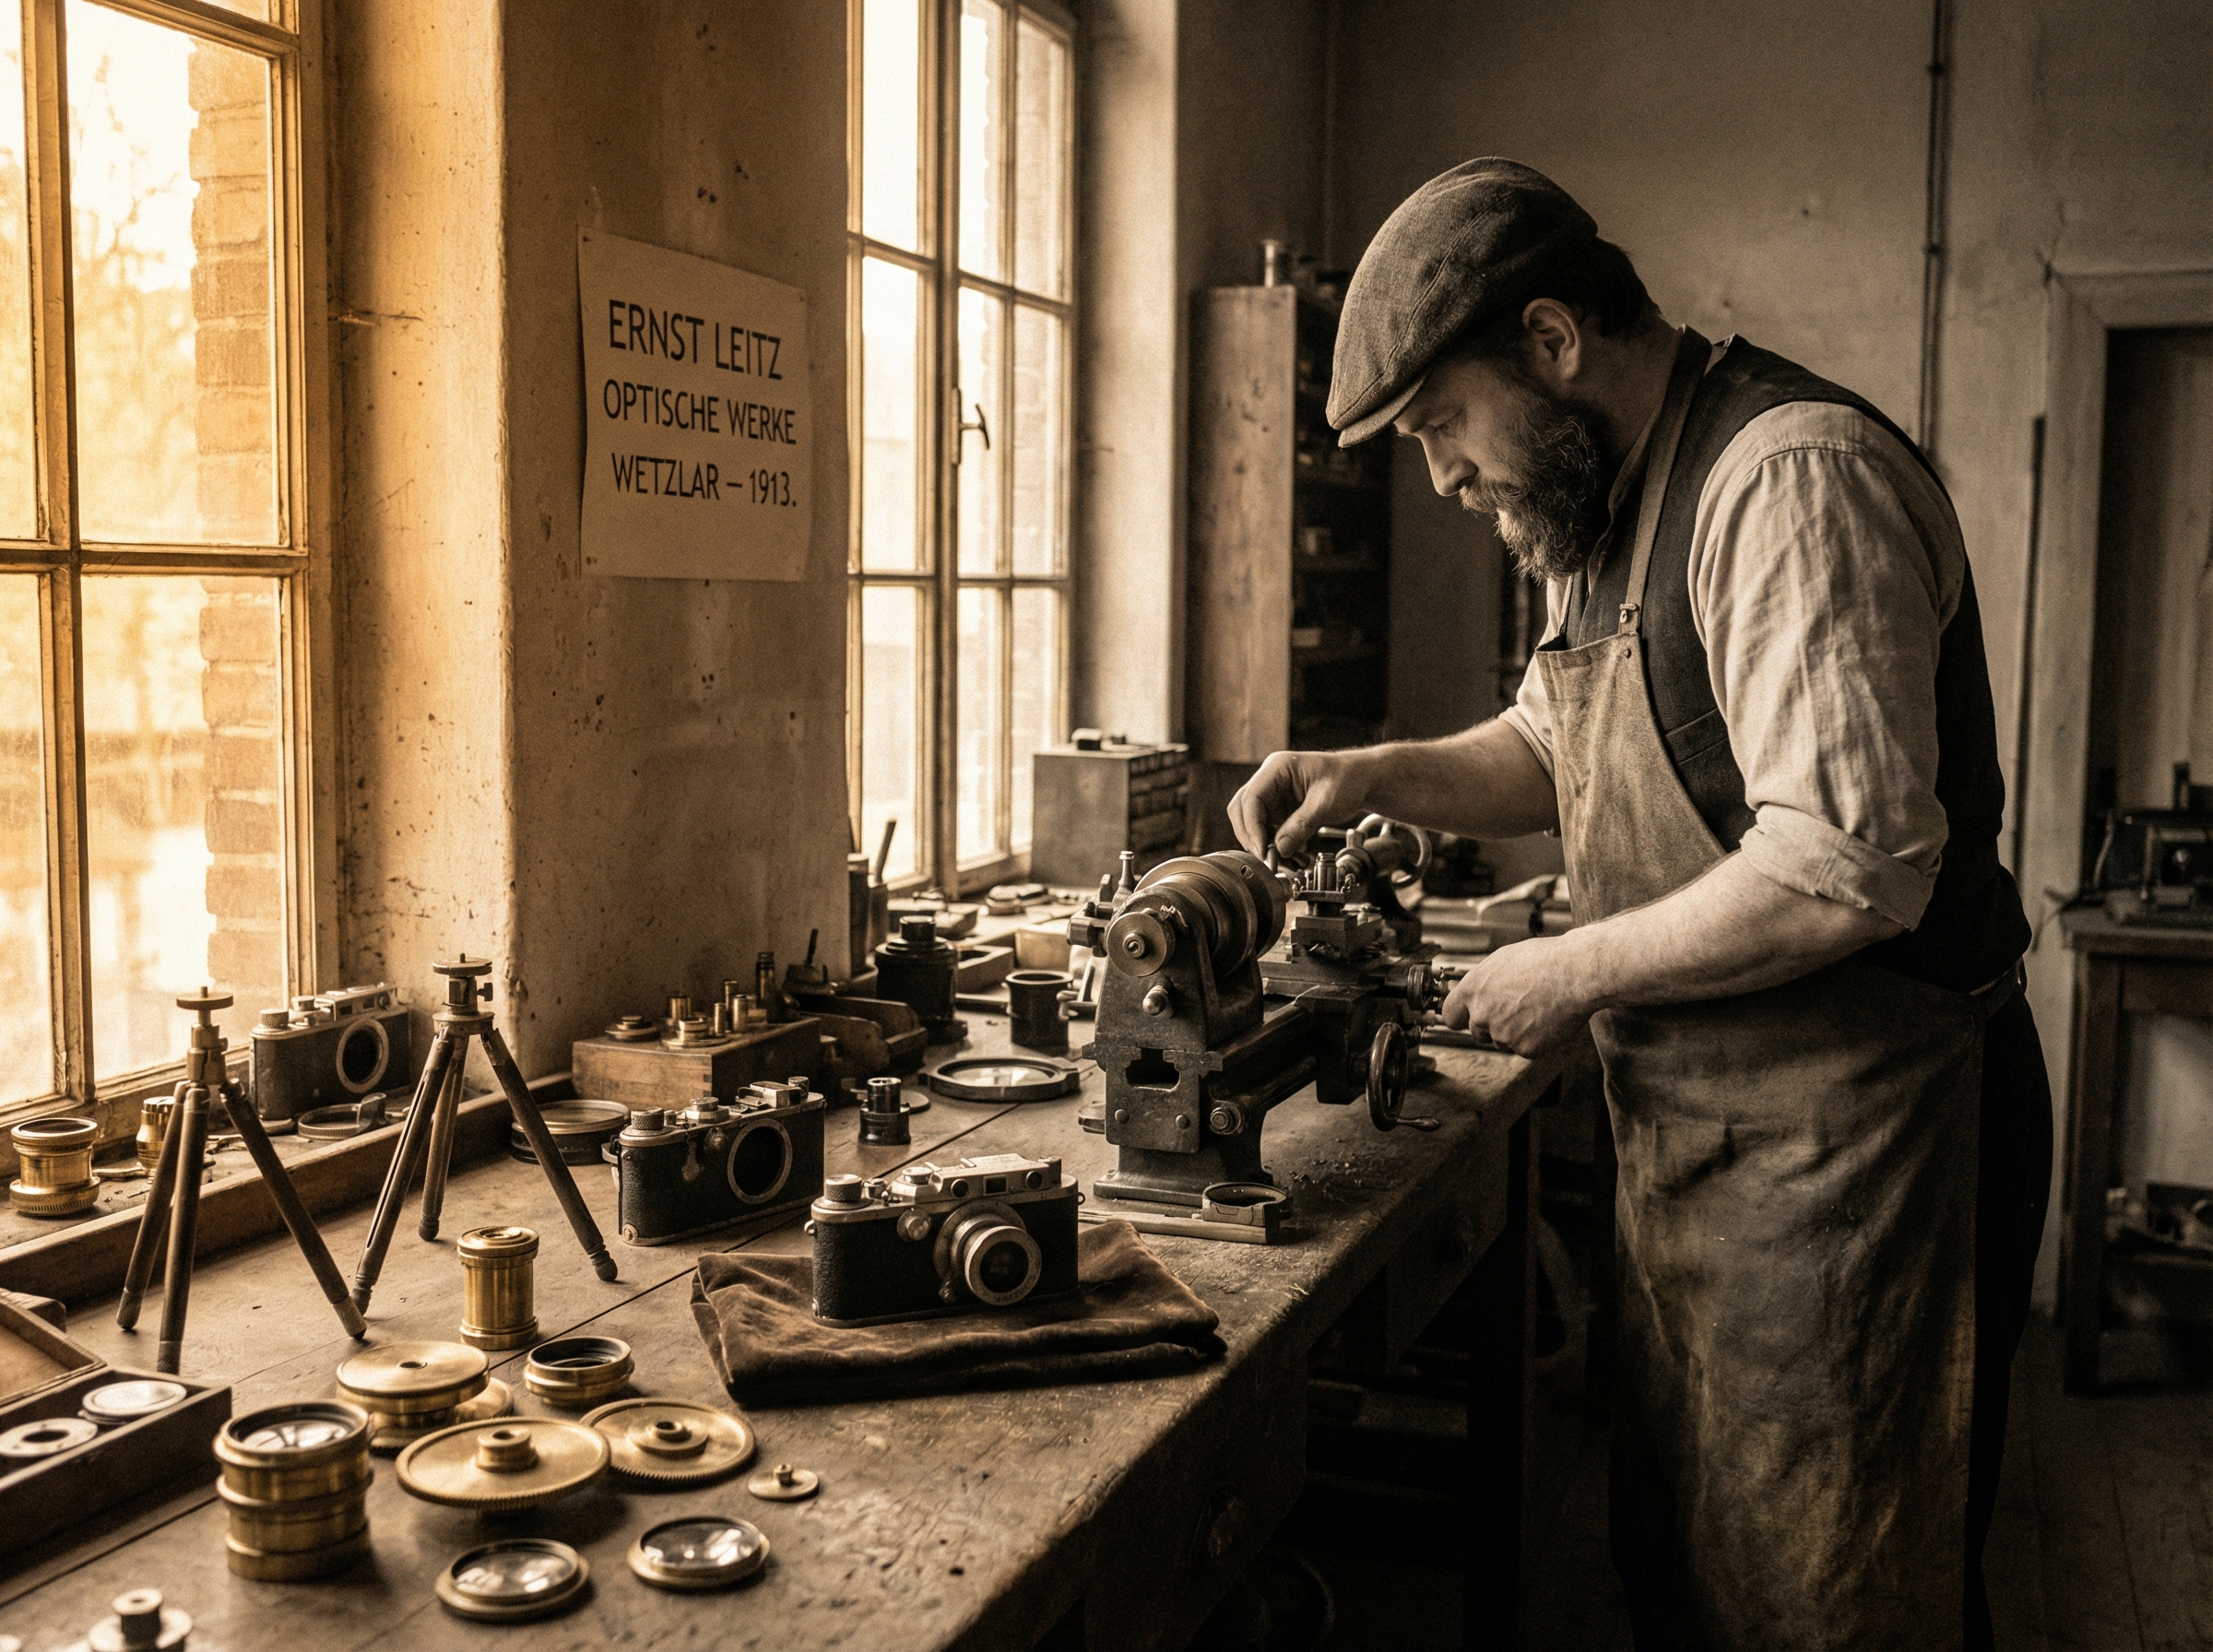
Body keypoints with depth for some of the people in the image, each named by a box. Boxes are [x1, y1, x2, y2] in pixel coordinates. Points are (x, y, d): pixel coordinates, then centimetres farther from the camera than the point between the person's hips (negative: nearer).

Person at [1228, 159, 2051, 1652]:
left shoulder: (1794, 478, -21)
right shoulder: (1608, 506, 11)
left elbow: (1851, 869, -28)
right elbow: (1559, 747, 25)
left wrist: (1575, 974, -17)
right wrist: (1379, 776, 7)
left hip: (1845, 1138, -9)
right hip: (1693, 1134, 9)